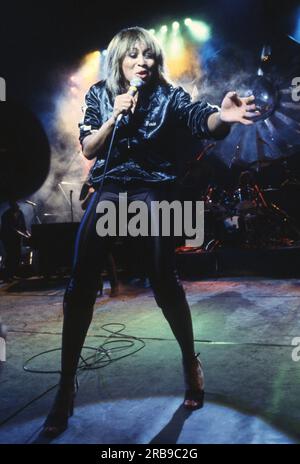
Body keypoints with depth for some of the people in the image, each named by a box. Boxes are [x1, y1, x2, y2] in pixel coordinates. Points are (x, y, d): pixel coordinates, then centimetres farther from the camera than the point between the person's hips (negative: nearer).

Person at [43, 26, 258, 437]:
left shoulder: (168, 95, -1)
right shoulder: (99, 94, 7)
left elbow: (201, 120, -21)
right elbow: (88, 149, 2)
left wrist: (223, 116, -45)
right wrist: (115, 116, -14)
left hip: (153, 189, -2)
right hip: (110, 187, 2)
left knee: (164, 281, -11)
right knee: (81, 283, -9)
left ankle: (191, 361, 16)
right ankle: (66, 384, 3)